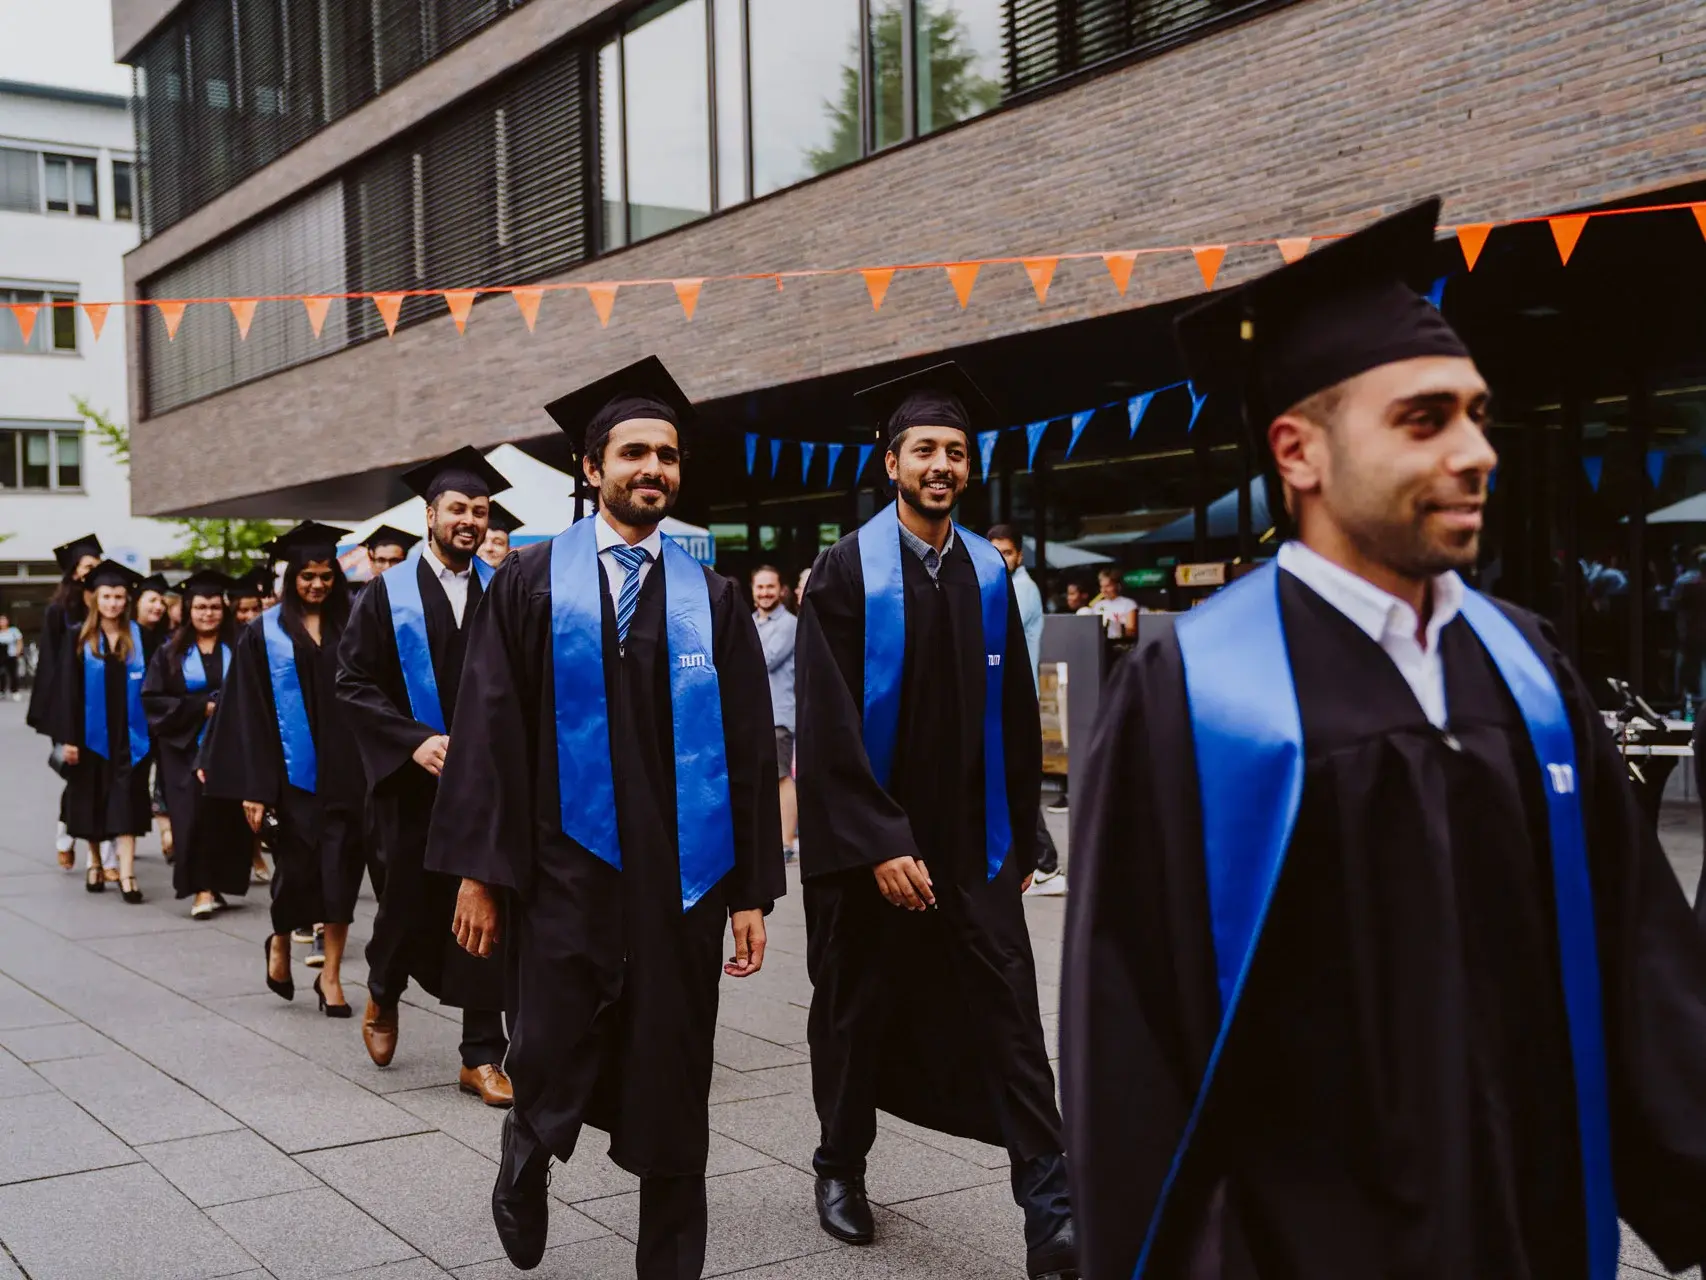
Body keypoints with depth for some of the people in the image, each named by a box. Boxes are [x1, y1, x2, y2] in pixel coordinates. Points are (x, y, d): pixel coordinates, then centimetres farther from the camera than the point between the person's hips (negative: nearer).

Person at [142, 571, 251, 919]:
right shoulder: (170, 653, 7)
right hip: (186, 746, -1)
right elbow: (153, 699, -1)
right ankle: (201, 890, -11)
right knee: (195, 810, -12)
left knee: (225, 812, -3)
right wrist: (200, 707, -10)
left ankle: (215, 883, 11)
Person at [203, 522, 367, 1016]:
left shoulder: (349, 627, 7)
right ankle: (280, 943, 31)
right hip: (295, 768, -2)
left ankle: (331, 975, 10)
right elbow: (248, 713, -2)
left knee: (340, 865, 0)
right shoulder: (264, 634, 0)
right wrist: (254, 787, -8)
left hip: (345, 768, 2)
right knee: (298, 864, 1)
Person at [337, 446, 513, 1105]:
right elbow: (354, 683, -4)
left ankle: (482, 1056, 6)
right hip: (413, 779, -1)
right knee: (412, 900, 10)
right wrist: (415, 740, -15)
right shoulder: (388, 594, -1)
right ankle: (382, 995, 43)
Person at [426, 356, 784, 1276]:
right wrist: (478, 871, -7)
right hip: (565, 876, -1)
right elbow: (488, 732, -2)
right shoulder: (530, 582, 1)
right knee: (549, 1075, 4)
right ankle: (525, 1160, 39)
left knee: (673, 1093, 9)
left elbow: (750, 750, 4)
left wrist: (753, 891, 0)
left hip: (681, 880, 2)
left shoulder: (712, 600, 5)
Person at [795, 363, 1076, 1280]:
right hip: (869, 846, -3)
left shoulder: (988, 574, 4)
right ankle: (841, 1165, 34)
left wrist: (1021, 835, 9)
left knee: (1008, 1015, -4)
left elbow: (1015, 716, 10)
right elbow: (827, 724, -14)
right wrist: (881, 843, -19)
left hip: (973, 842, 3)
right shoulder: (846, 572, -9)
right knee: (860, 1010, 12)